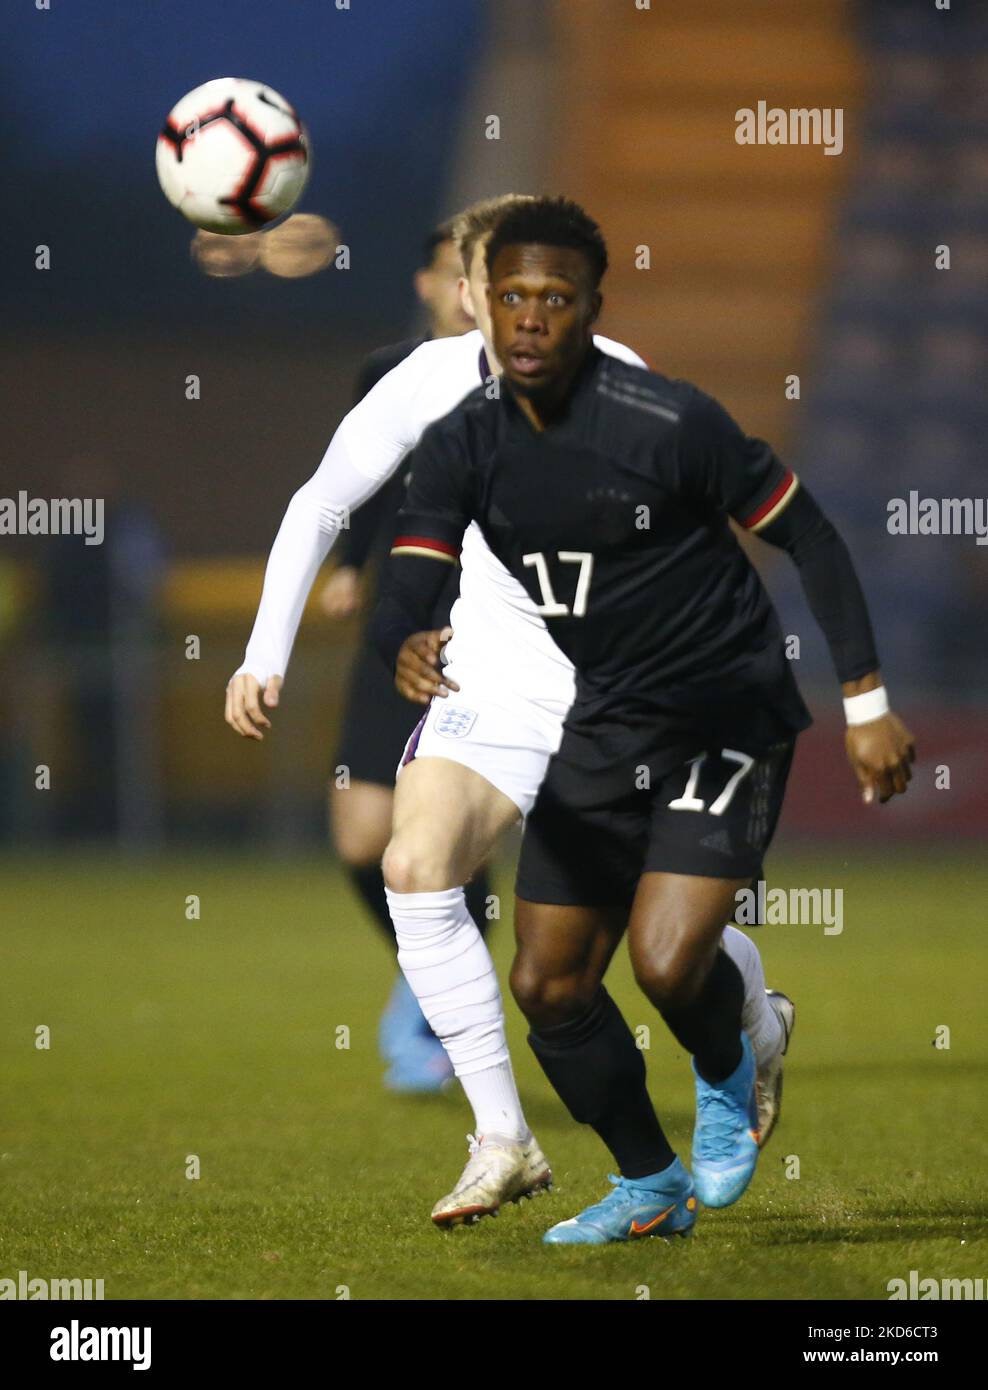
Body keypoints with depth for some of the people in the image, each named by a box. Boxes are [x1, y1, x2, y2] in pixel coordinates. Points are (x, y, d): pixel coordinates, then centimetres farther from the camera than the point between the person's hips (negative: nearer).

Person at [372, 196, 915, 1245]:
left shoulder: (668, 422, -20)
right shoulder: (463, 445, -5)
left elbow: (805, 535, -11)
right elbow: (406, 590, -13)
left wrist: (867, 705, -11)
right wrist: (407, 654, -38)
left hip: (727, 722, -6)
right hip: (601, 732, 6)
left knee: (669, 963, -21)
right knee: (549, 987, 4)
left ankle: (728, 1076, 15)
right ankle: (649, 1187, 26)